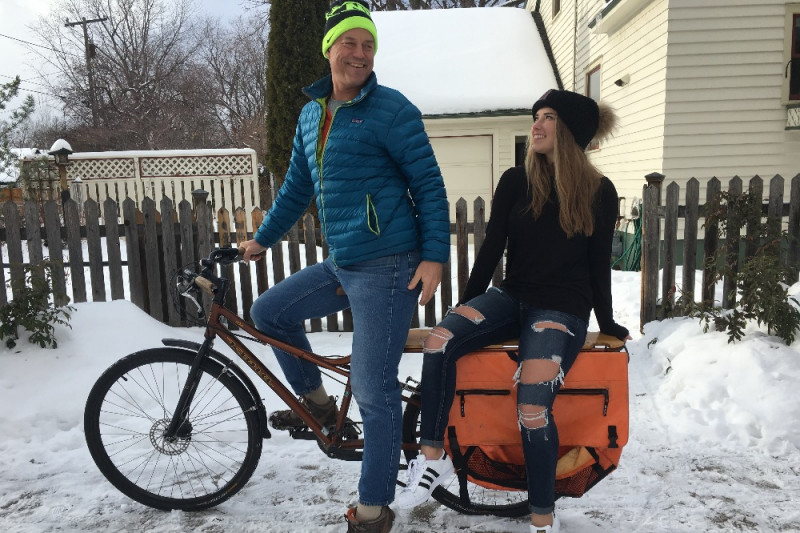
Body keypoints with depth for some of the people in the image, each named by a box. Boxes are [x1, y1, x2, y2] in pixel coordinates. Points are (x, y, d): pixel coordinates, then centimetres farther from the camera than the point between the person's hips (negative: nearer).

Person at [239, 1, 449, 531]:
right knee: (268, 311, 12)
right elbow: (297, 188, 22)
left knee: (374, 391, -4)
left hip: (386, 267, -7)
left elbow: (429, 184, -8)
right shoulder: (312, 114, 14)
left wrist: (435, 256, -16)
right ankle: (316, 401, 29)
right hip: (340, 264, 7)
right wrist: (261, 239, 26)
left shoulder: (392, 109, -7)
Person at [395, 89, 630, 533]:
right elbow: (493, 246, 6)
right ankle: (433, 457, -10)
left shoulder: (599, 192, -1)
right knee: (438, 343, -25)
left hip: (563, 309, -3)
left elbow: (600, 262, 5)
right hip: (511, 297, 3)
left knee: (532, 407, -26)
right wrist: (467, 305, 7)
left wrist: (607, 322, 10)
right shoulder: (515, 181, 4)